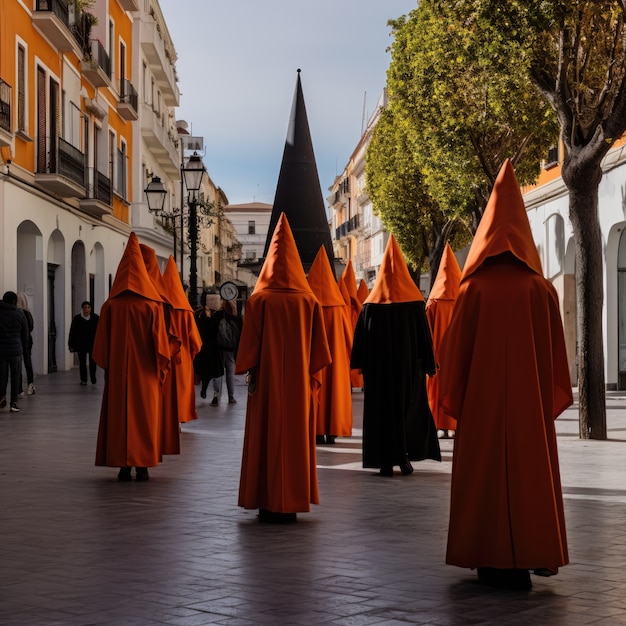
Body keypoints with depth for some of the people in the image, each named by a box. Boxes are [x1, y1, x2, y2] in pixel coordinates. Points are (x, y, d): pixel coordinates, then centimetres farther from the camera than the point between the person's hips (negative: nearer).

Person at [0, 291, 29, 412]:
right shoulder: (19, 314, -2)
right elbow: (25, 334, 4)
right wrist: (24, 348, 16)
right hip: (16, 350, -1)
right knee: (15, 376, 6)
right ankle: (13, 403, 5)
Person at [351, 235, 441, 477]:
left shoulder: (371, 304, -1)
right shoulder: (414, 302, -4)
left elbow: (361, 337, 0)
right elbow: (425, 335, -3)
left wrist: (360, 364, 5)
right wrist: (428, 364, 2)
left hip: (378, 367, 0)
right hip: (409, 365, 0)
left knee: (381, 409, 5)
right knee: (410, 407, 12)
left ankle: (385, 461, 2)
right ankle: (405, 455, 5)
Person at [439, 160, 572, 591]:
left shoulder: (474, 289, -5)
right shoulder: (541, 290, -2)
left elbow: (456, 349, -3)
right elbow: (555, 353, 1)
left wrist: (453, 399, 5)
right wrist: (552, 399, 10)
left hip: (481, 401, -1)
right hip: (530, 400, 1)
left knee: (485, 475, 6)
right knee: (530, 474, 7)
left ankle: (491, 560, 8)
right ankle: (525, 559, 7)